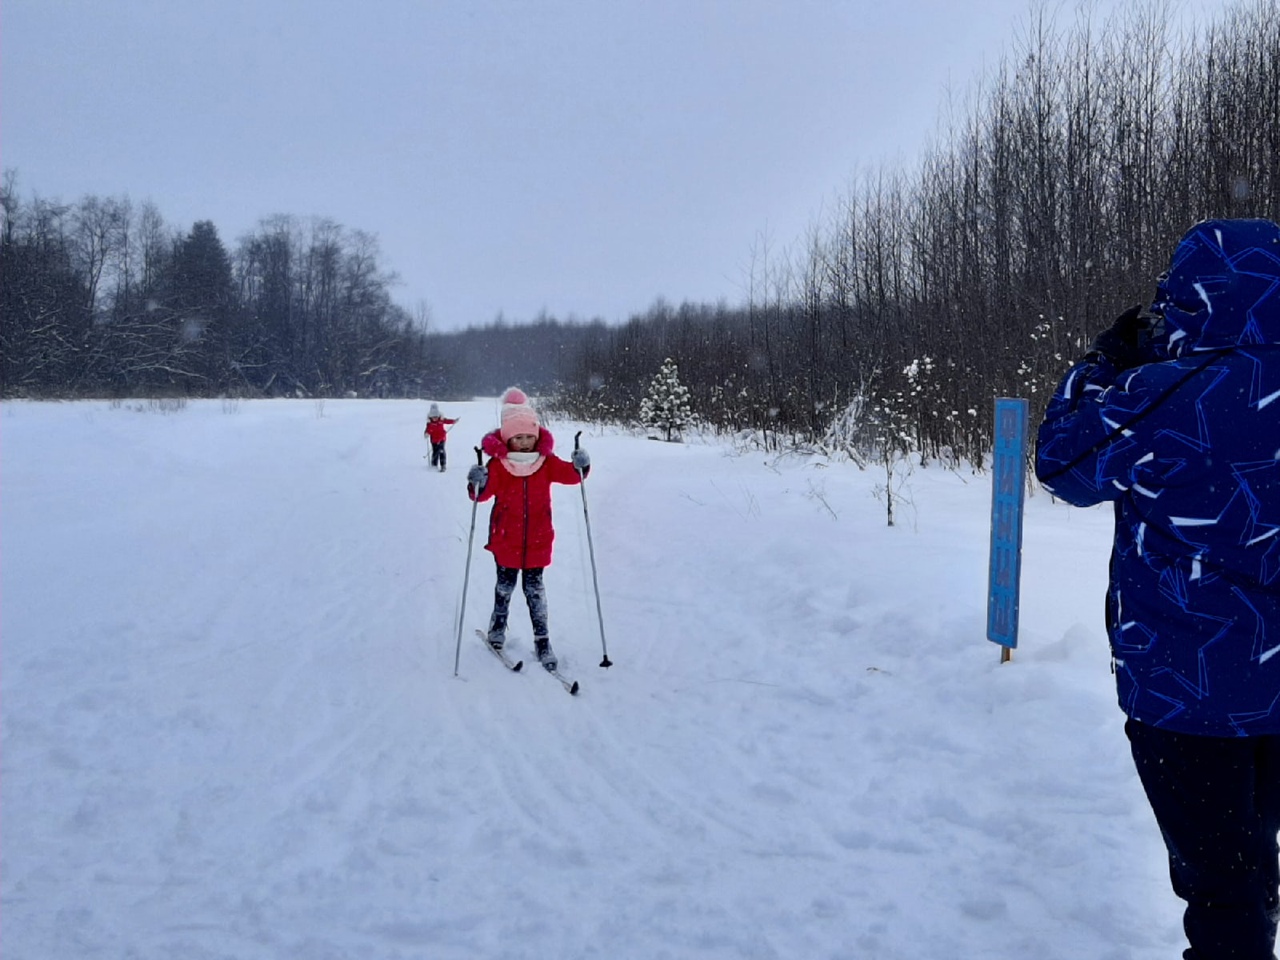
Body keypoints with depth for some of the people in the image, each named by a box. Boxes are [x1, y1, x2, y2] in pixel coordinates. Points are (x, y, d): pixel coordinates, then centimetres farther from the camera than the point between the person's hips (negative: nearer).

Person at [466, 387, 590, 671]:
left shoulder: (546, 460, -4)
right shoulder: (498, 463, -12)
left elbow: (568, 475, -10)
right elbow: (484, 493, -19)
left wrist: (580, 467, -32)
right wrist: (478, 485, -41)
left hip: (537, 539, 1)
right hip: (506, 538, -1)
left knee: (534, 588, 5)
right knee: (505, 585, 15)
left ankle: (542, 639, 10)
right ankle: (498, 626, 38)